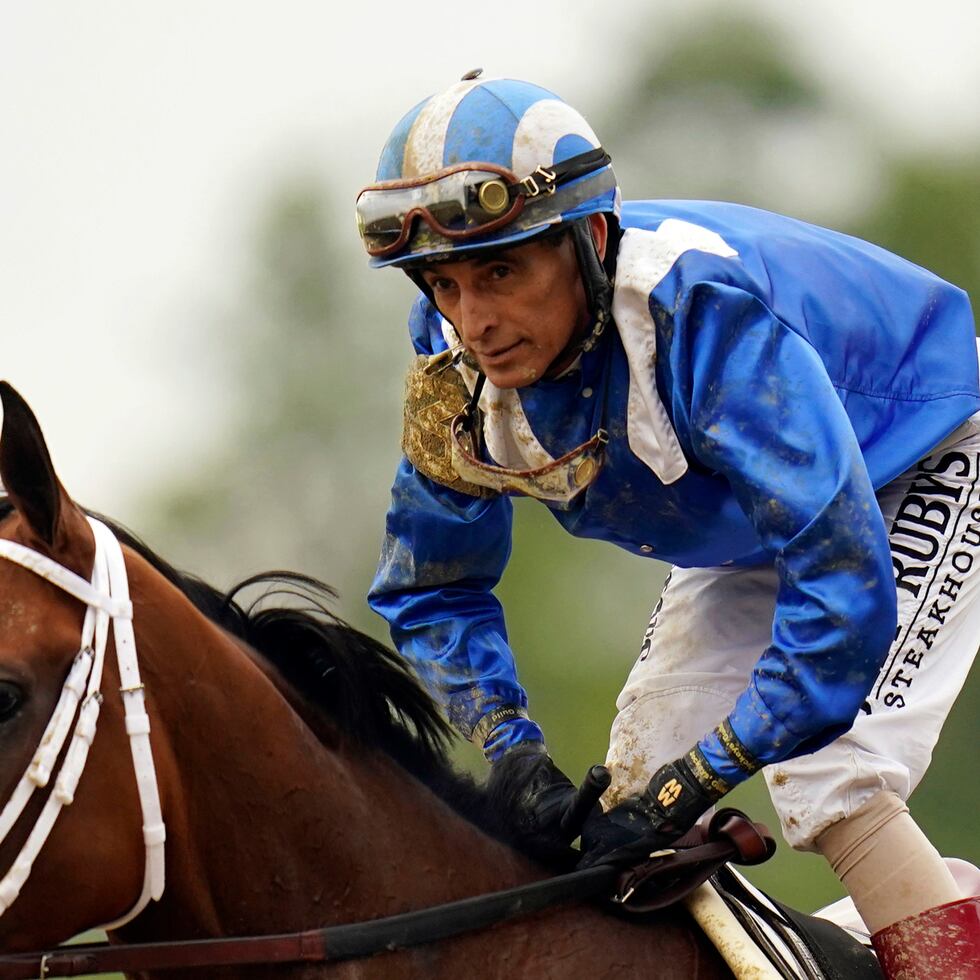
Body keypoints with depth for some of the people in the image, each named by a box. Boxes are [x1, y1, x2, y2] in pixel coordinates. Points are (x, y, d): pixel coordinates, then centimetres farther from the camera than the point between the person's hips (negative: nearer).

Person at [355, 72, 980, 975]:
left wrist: (696, 782, -41)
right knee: (639, 773, 0)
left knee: (825, 781, -23)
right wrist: (507, 749, -22)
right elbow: (429, 589, -5)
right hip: (751, 515, 7)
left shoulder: (705, 310, -42)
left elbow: (842, 578, -45)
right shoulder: (455, 371, -21)